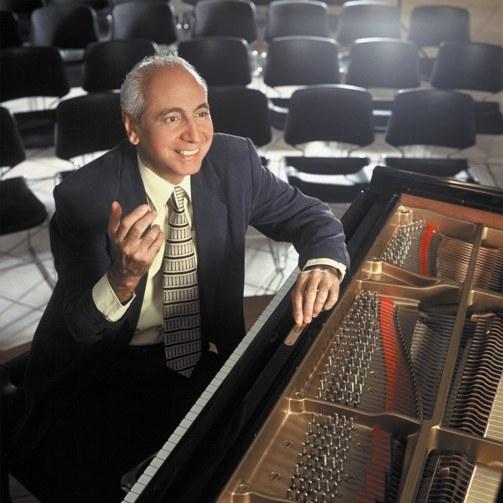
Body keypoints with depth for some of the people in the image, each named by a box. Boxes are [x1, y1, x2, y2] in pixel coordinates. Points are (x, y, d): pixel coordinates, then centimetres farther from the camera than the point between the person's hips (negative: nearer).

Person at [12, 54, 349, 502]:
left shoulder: (233, 160, -8)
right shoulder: (83, 196, -18)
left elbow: (309, 216, 0)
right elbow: (79, 327, -18)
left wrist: (322, 265, -24)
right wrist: (124, 276, -41)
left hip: (203, 359, 4)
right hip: (99, 372, -3)